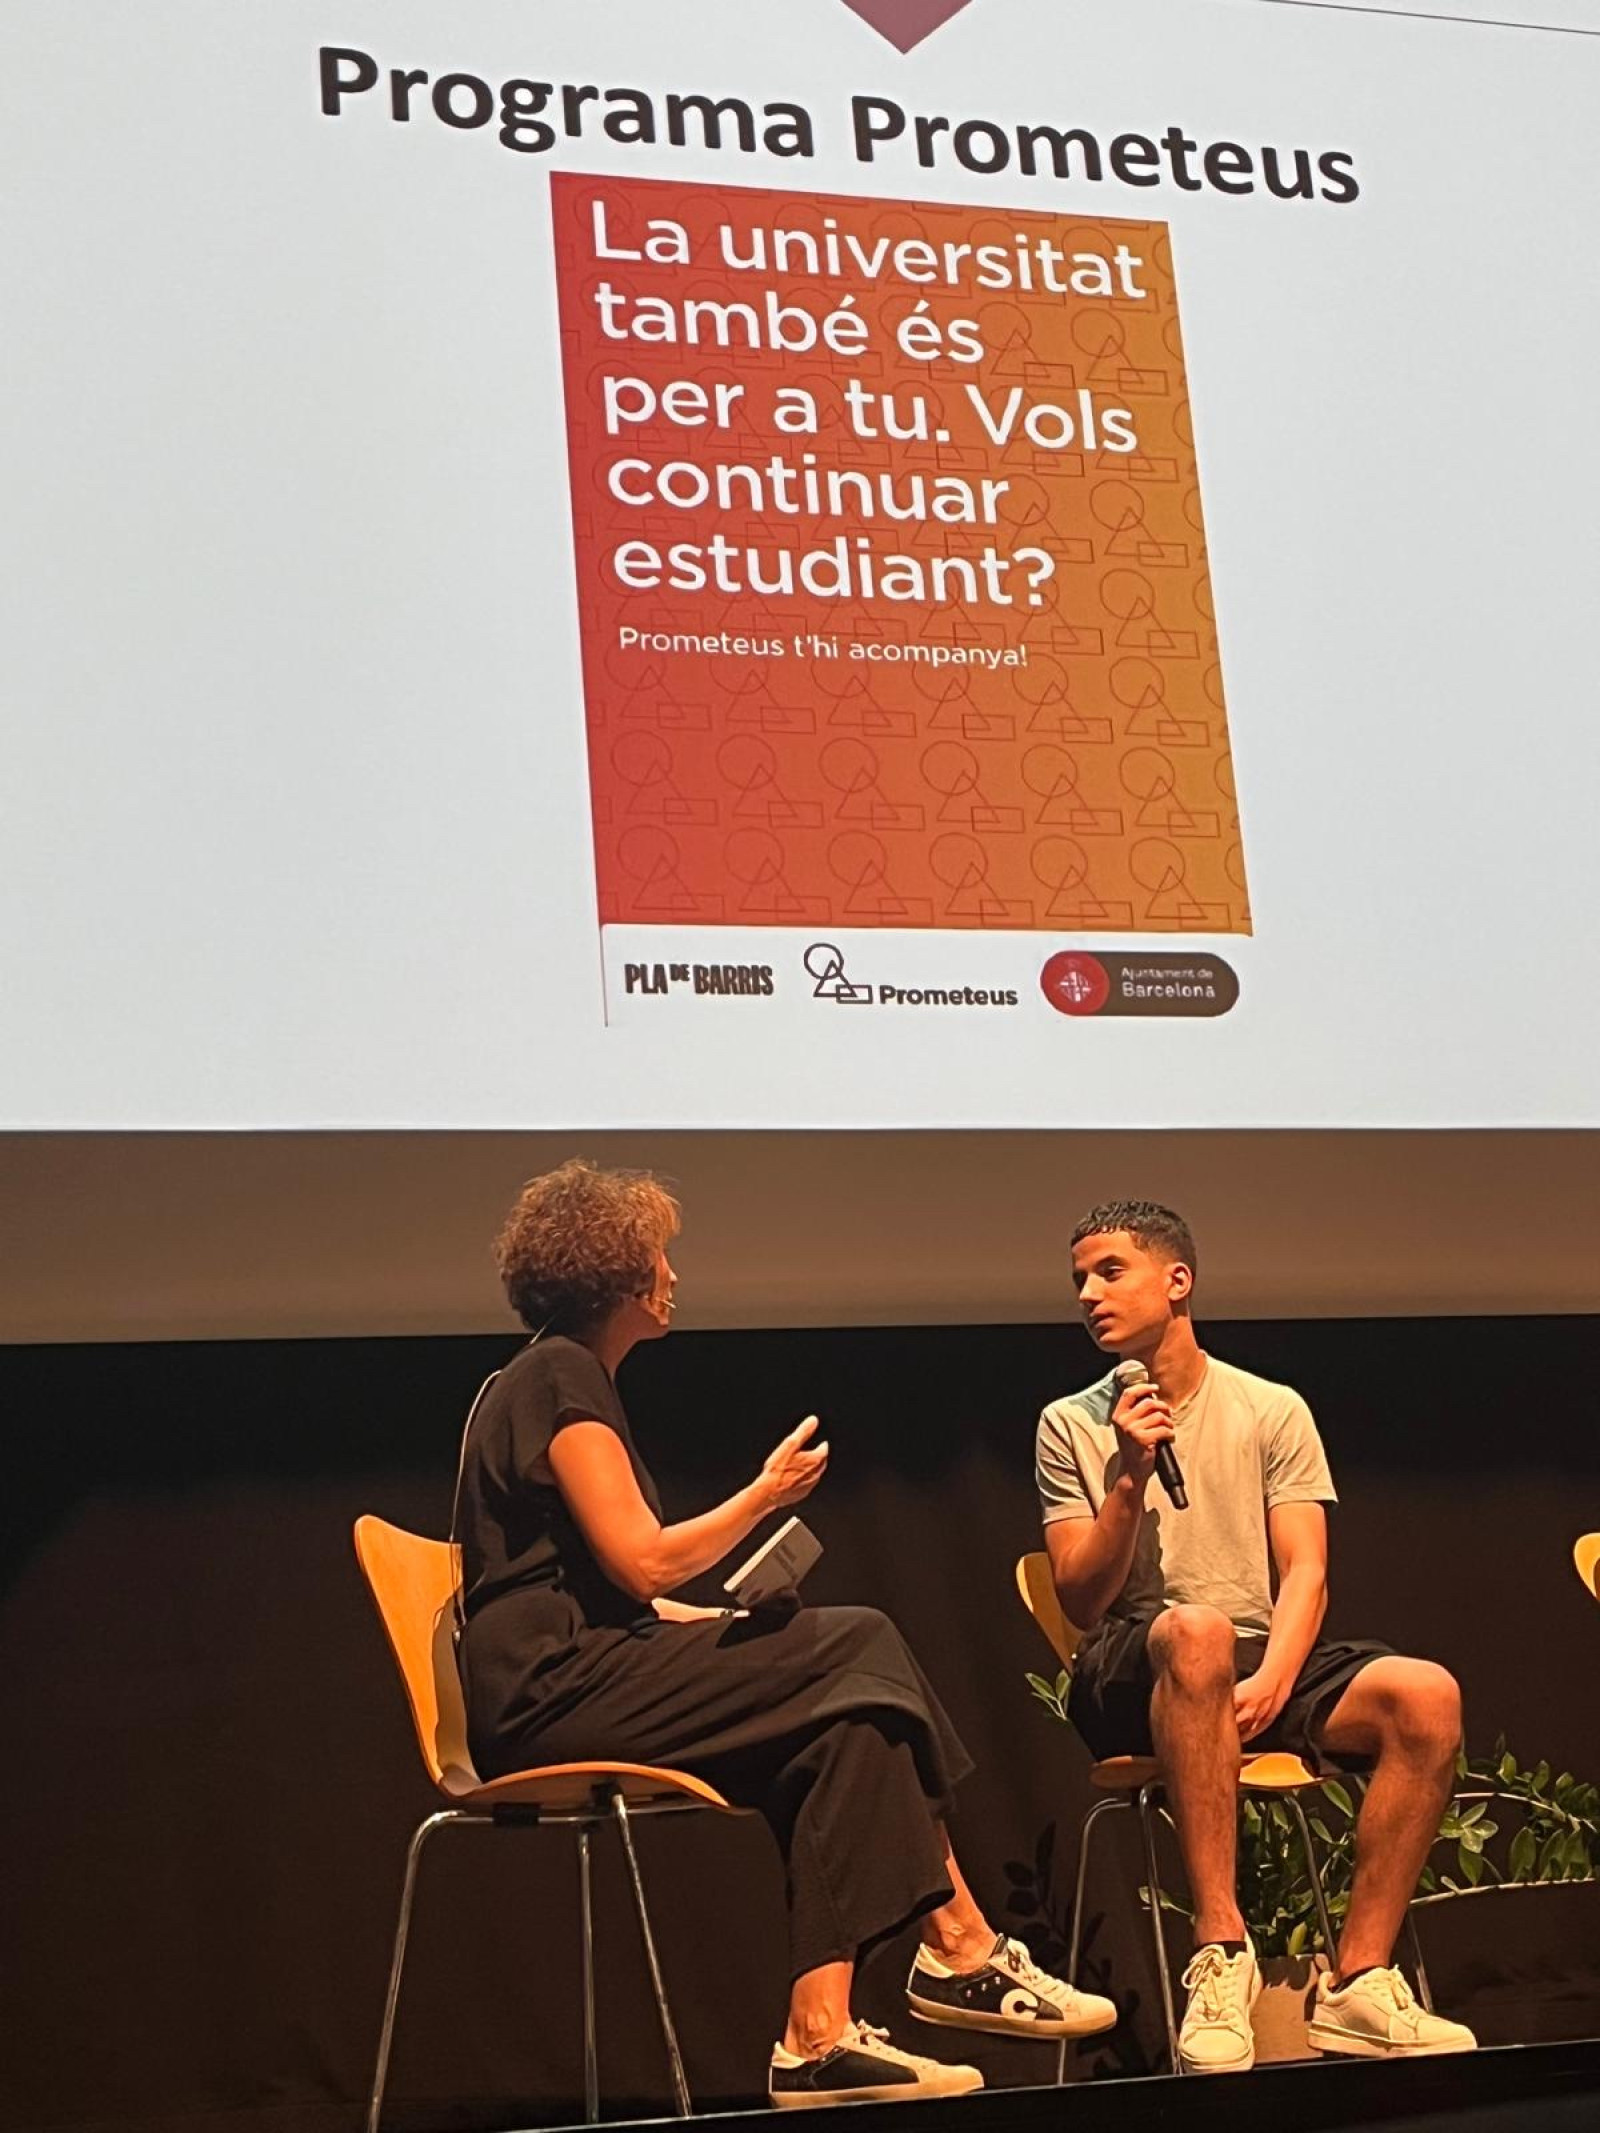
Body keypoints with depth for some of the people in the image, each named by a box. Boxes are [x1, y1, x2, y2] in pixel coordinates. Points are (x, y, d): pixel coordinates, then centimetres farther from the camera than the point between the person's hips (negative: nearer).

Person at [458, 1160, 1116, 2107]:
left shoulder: (560, 1377, 22)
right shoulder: (561, 1380, -9)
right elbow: (645, 1562, -16)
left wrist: (731, 1625, 9)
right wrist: (767, 1494, -2)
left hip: (575, 1672, 10)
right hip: (551, 1686, -10)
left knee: (846, 1721, -6)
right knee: (856, 1657, -13)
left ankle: (820, 2033, -15)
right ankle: (962, 1947, -9)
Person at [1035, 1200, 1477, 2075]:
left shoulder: (1272, 1410, 9)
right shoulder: (1071, 1425, 7)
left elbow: (1306, 1574, 0)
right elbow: (1082, 1602, 0)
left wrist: (1271, 1684, -18)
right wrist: (1129, 1477, -13)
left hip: (1262, 1661, 2)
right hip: (1130, 1680, -2)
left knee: (1427, 1696, -26)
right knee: (1194, 1631, -39)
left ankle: (1356, 1985, -24)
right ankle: (1220, 1947, -38)